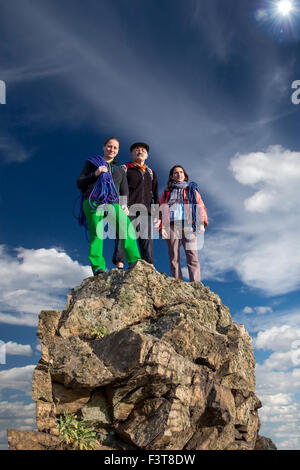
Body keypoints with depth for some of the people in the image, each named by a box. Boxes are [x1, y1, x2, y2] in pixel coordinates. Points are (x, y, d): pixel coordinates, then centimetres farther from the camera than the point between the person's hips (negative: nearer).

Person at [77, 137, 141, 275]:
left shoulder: (120, 171, 33)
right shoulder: (92, 162, 24)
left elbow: (124, 192, 24)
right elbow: (79, 184, 16)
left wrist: (124, 204, 1)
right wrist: (95, 174, 0)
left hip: (112, 203, 2)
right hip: (93, 201, -2)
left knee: (127, 226, -26)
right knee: (96, 233, -23)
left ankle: (135, 262, -32)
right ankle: (98, 267, -31)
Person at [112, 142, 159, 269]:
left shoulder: (151, 173, 26)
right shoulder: (124, 169, 15)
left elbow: (155, 195, 22)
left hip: (145, 211, 3)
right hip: (127, 210, -3)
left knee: (147, 240, -4)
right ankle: (120, 267, -14)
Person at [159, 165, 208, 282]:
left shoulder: (192, 190, 22)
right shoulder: (167, 193, 23)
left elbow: (200, 206, 12)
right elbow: (161, 210, 15)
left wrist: (201, 222, -3)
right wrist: (161, 226, 1)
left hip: (188, 224, -1)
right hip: (171, 225, 1)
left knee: (192, 256, -12)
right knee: (174, 257, -5)